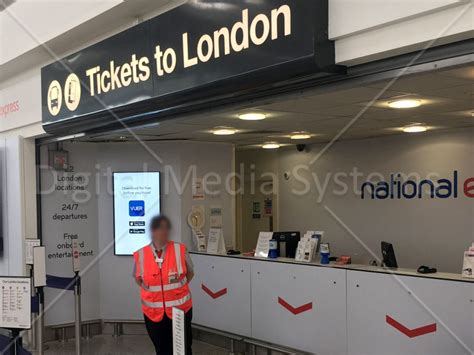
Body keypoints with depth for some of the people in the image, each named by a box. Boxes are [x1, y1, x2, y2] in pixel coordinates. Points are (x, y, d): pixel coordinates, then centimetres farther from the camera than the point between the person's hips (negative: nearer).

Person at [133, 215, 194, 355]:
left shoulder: (180, 250, -8)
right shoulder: (140, 255, -6)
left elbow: (190, 273, 8)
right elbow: (138, 278, 12)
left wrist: (177, 288, 0)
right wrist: (151, 290, 1)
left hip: (180, 309, -1)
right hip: (153, 312, 1)